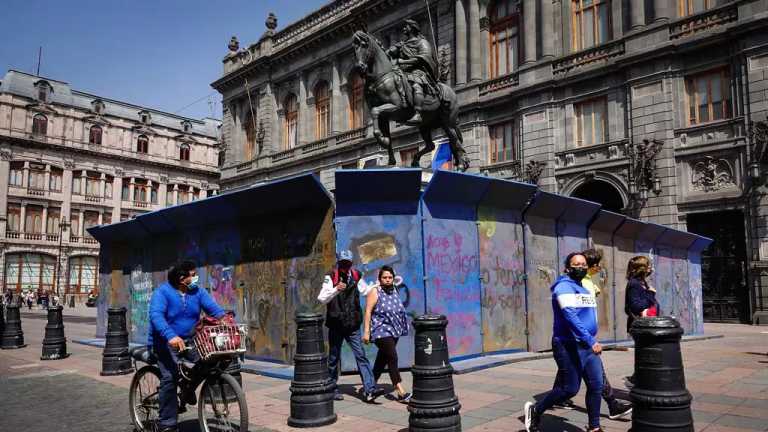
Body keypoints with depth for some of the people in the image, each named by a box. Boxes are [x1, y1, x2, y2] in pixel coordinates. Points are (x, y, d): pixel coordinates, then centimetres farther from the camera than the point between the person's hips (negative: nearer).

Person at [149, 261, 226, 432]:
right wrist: (171, 336, -45)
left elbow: (214, 308, -7)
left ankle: (188, 392, 15)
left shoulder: (197, 291, 0)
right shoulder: (162, 292, -14)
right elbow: (156, 316, -29)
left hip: (189, 340, 4)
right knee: (170, 377, -20)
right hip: (166, 342, -4)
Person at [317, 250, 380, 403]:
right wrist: (336, 290, -33)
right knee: (334, 358, 10)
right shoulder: (331, 277, -8)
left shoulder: (355, 276, 6)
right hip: (336, 325, -2)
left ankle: (369, 390, -8)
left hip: (352, 325, 3)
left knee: (361, 356, -5)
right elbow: (321, 299, -19)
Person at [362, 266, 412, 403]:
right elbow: (368, 312, -12)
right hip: (381, 331, -7)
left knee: (382, 359, 17)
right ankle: (401, 392, -14)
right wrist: (366, 331, -17)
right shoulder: (375, 292, -10)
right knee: (392, 358, -14)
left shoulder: (394, 291, 10)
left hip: (393, 331, 7)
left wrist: (401, 328, 20)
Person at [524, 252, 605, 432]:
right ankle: (535, 410, 14)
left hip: (588, 345, 9)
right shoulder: (564, 287, -13)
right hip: (569, 346, -9)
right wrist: (591, 341, -29)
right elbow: (571, 317, -24)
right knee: (570, 388, -4)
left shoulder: (585, 289, 17)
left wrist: (593, 340, 20)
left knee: (596, 385, 5)